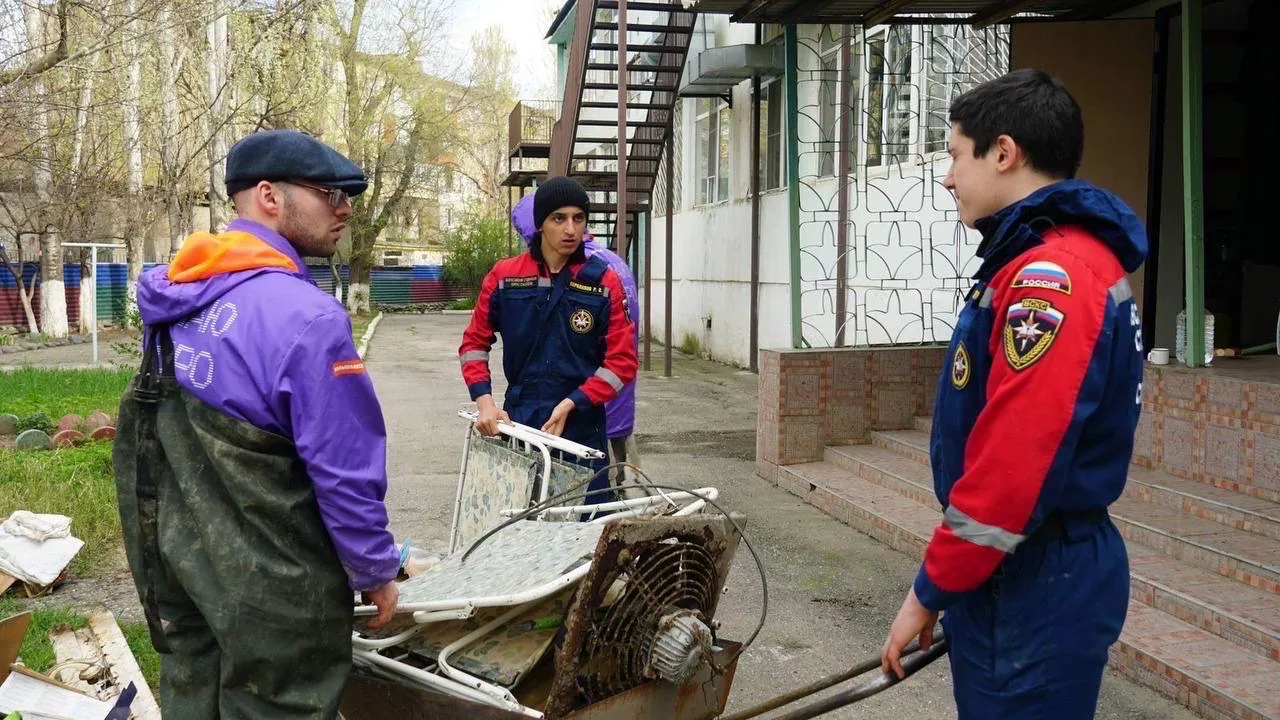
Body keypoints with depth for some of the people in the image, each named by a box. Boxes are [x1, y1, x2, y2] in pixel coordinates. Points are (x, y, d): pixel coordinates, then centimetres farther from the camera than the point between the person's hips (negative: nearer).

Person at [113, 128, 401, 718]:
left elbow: (170, 436, 12)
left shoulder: (176, 296, 2)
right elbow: (346, 471, -21)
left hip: (175, 560, 8)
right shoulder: (304, 317, -24)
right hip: (273, 590, -8)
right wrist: (376, 573, -8)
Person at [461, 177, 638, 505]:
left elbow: (622, 362, -5)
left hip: (581, 429, -1)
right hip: (516, 426, 2)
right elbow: (475, 341, 9)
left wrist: (570, 404, -14)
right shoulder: (504, 276, 2)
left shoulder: (604, 282, -3)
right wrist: (484, 400, -5)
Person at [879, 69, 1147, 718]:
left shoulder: (1051, 278, -21)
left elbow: (1010, 469, -26)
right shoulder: (1048, 265, 13)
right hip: (1029, 571, 10)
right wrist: (949, 584, 19)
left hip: (1032, 589, -10)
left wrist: (931, 594, -16)